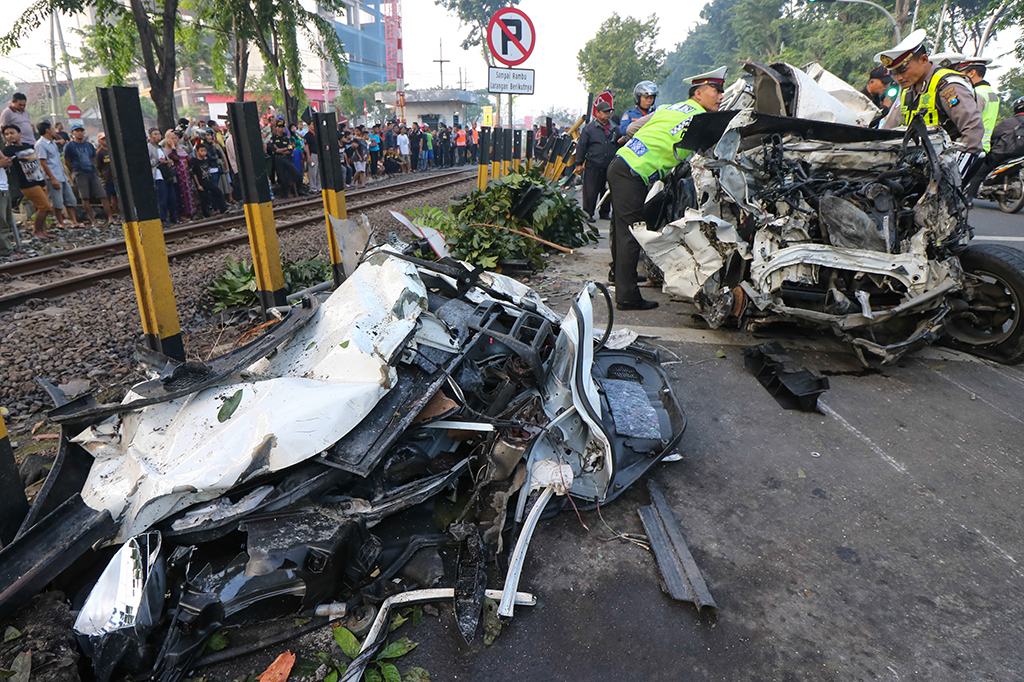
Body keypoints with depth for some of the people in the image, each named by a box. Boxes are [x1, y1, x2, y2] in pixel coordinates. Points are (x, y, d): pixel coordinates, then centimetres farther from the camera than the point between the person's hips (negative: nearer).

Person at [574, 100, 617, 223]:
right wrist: (579, 164, -4)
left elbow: (618, 146, 28)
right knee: (591, 191, -5)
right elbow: (581, 146, -1)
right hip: (593, 166, -5)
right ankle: (588, 213, 5)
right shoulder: (589, 128, 1)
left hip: (610, 166, 5)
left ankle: (605, 213, 20)